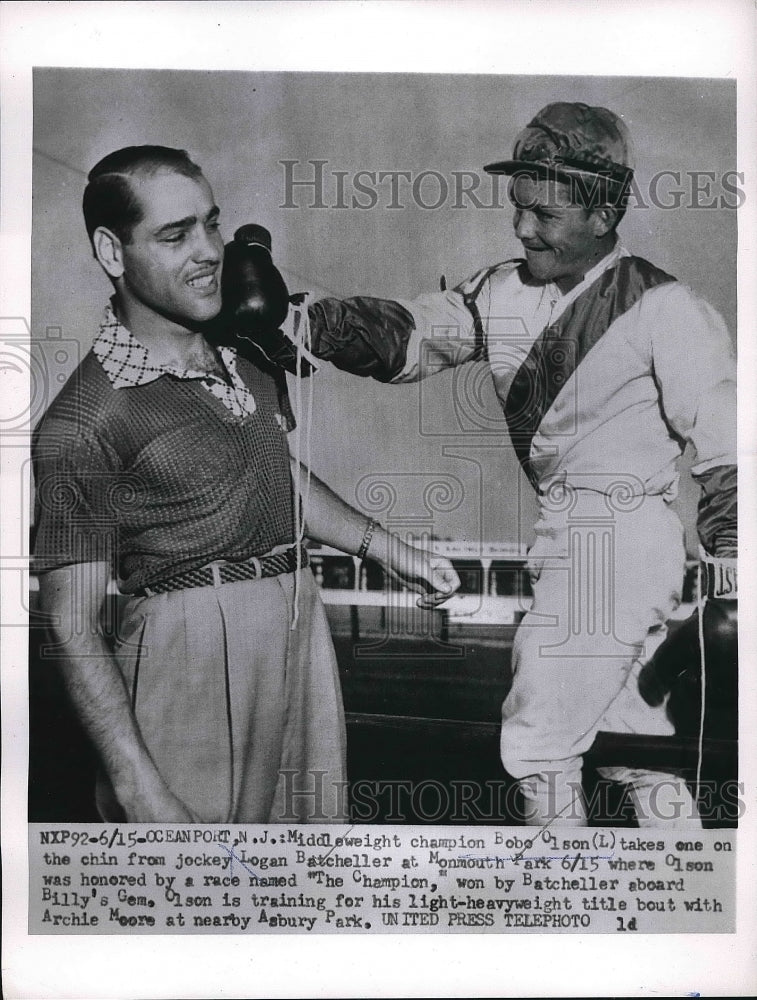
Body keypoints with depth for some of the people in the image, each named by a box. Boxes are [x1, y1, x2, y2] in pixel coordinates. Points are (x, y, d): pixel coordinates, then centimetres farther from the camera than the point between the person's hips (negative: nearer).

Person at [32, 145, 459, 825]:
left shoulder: (248, 355, 10)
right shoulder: (85, 421, -13)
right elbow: (75, 624, -13)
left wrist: (387, 548, 20)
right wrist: (138, 788, -18)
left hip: (299, 632, 7)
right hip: (191, 653, -7)